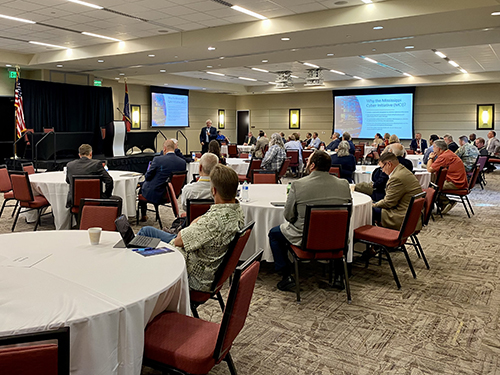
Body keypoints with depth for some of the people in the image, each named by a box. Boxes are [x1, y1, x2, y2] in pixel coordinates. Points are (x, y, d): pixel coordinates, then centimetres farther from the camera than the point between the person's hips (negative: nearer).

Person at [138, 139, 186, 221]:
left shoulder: (158, 159, -18)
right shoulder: (183, 162, -7)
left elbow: (147, 177, -8)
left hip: (154, 194, -5)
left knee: (143, 184, 27)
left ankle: (143, 215, 32)